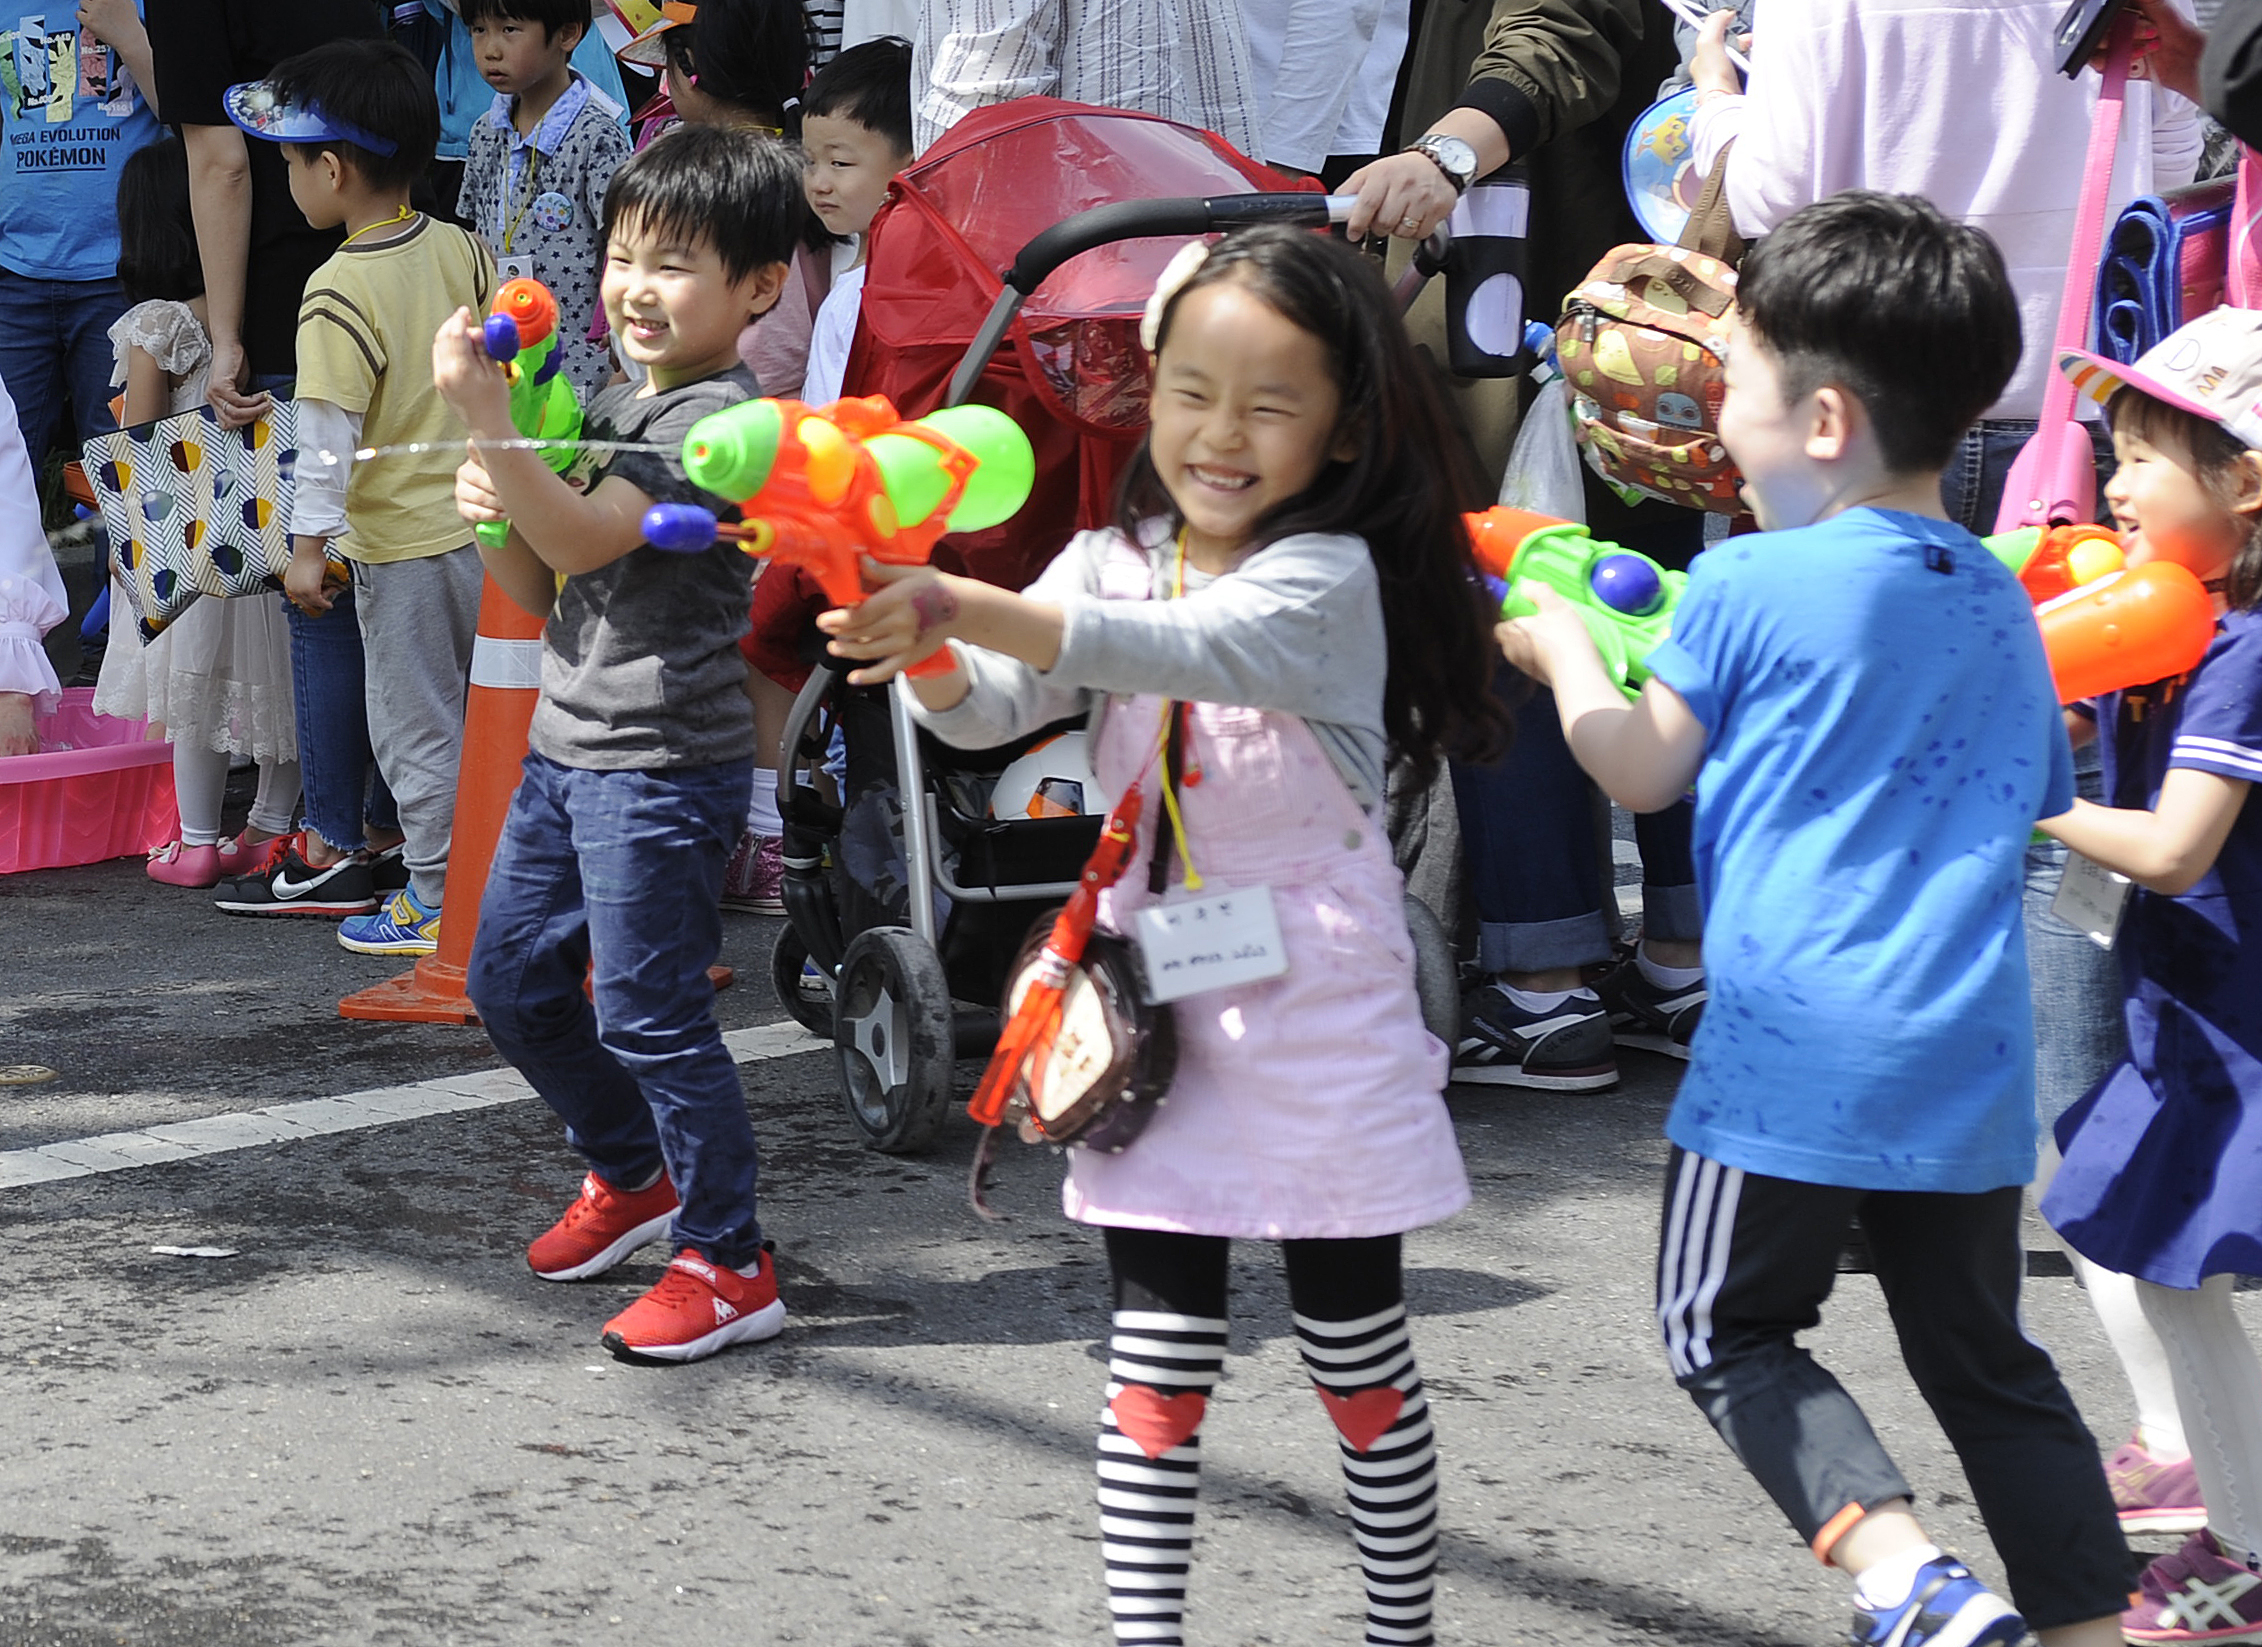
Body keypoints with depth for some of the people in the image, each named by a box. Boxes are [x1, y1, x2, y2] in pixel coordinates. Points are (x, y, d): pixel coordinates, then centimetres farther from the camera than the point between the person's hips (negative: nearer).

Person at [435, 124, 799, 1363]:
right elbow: (540, 592, 15)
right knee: (511, 981, 18)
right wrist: (491, 514, -5)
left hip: (663, 765, -10)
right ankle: (631, 1173, 37)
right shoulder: (612, 409, 13)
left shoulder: (719, 420, -16)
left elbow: (585, 540, -27)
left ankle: (729, 1263, 5)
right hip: (567, 747, 10)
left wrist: (482, 414, -32)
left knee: (649, 1014, -6)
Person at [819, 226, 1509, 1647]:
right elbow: (998, 707, -6)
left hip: (1318, 1009, -4)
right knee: (1159, 1353, 4)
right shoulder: (1112, 563, 5)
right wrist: (930, 652, -30)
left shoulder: (1329, 577, -13)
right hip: (1157, 1002, 4)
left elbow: (1180, 650, -31)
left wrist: (972, 608, -44)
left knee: (1359, 1347, 8)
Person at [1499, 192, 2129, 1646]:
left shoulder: (1750, 586, -7)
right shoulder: (2003, 607, 11)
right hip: (1970, 1058, 6)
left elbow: (1646, 769, 4)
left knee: (1729, 1331, 9)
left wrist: (1562, 647, 20)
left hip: (1794, 1049, -6)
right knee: (1986, 1361, 17)